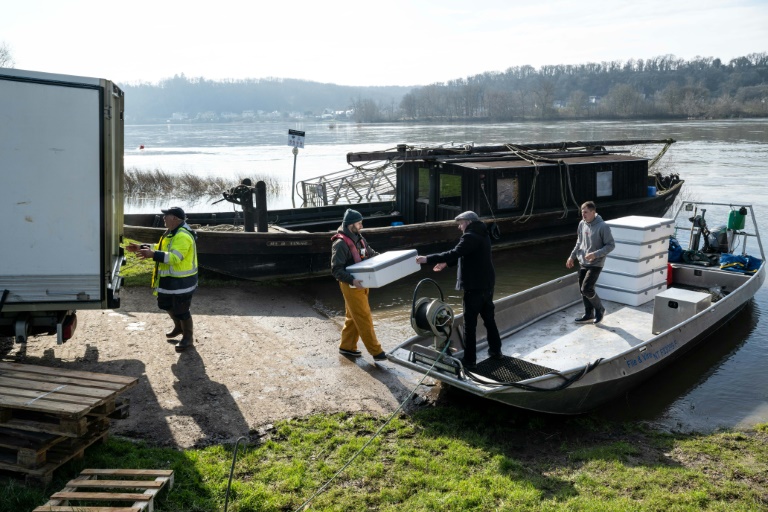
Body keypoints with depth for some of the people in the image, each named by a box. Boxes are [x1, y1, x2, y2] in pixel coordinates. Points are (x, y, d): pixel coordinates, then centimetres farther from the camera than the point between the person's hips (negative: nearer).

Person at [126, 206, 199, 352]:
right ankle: (179, 327, 43)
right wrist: (141, 248, 11)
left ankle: (188, 337, 18)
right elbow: (159, 248, 21)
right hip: (170, 278, 11)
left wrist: (153, 255, -40)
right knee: (165, 304, 23)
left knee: (181, 310, 0)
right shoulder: (172, 232, 11)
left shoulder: (183, 236, -25)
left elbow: (175, 257, -34)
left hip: (182, 280, -11)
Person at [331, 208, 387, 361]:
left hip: (361, 283, 9)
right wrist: (352, 280, -33)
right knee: (364, 318, -4)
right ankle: (376, 351, 1)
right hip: (351, 286, -8)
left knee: (353, 317, 17)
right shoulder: (340, 244, -19)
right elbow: (336, 270, -22)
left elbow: (371, 254, 21)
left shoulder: (359, 238, 7)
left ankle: (347, 346, 29)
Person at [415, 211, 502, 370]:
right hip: (486, 283, 10)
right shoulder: (481, 234, 14)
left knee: (470, 323, -4)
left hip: (474, 286, -10)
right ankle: (495, 350, 30)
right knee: (489, 318, 20)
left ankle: (469, 359, -1)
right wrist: (446, 263, 21)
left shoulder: (470, 236, -17)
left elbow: (455, 253, -30)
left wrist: (428, 259, -30)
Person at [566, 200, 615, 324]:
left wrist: (595, 254, -24)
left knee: (586, 289, -11)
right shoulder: (582, 224, 3)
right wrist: (572, 256, 12)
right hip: (582, 263, 7)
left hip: (595, 264, -7)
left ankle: (599, 309, 13)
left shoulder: (603, 227, -17)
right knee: (583, 290, 10)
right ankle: (589, 315, 26)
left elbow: (611, 245, -14)